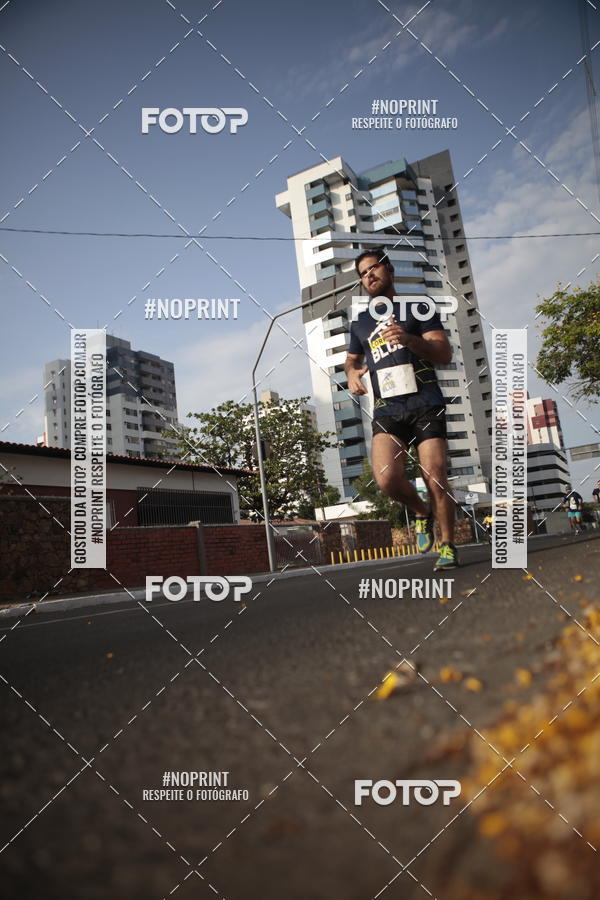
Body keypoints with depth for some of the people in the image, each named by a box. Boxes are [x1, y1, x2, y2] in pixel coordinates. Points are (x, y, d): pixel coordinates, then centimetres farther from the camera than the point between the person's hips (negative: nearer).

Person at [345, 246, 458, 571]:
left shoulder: (417, 307, 10)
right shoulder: (360, 323, 22)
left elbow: (445, 354, 1)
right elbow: (352, 359, 35)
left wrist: (410, 340, -19)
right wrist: (351, 373, 9)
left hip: (425, 404, -2)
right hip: (386, 410, 2)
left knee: (436, 477, -11)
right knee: (386, 478, -19)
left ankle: (447, 546, 8)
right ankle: (421, 512, 11)